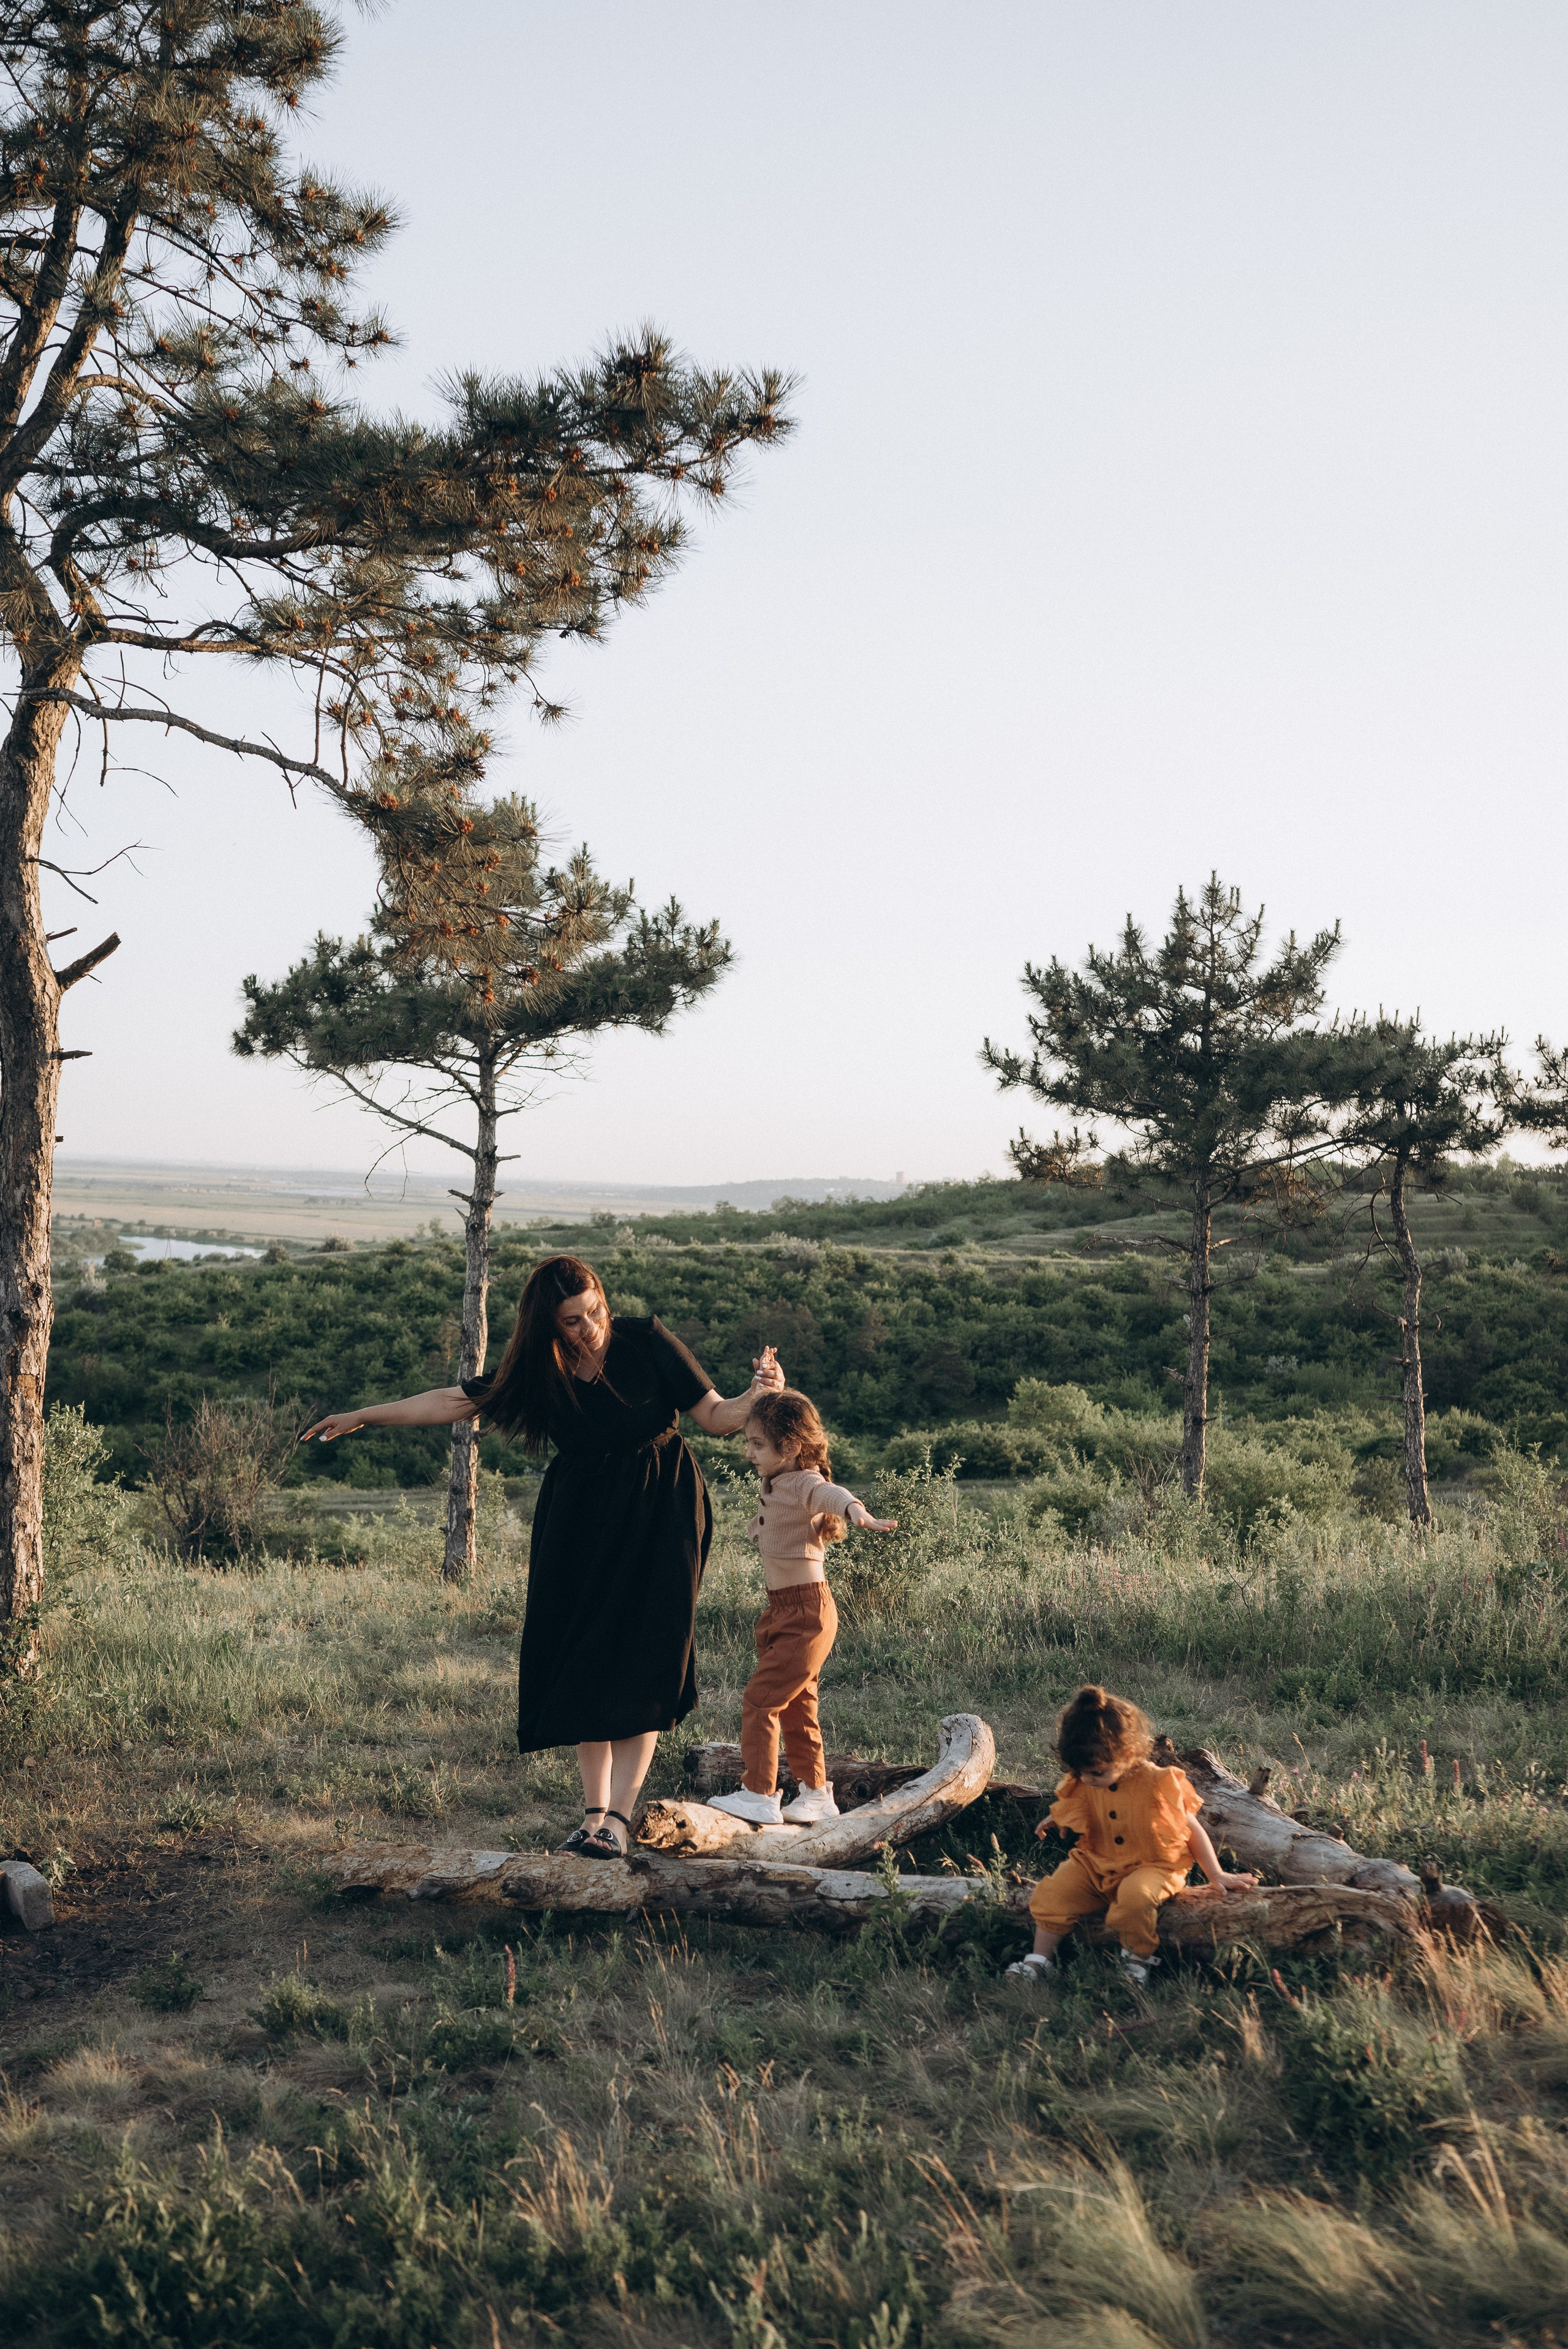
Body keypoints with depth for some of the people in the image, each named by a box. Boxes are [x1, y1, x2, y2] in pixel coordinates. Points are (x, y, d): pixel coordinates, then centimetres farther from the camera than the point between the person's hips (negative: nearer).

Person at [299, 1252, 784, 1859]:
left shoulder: (646, 1341, -10)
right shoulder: (537, 1370, -1)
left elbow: (715, 1416, -8)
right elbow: (452, 1402, 7)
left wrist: (758, 1395, -28)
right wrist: (360, 1417, 10)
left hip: (657, 1513, -3)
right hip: (579, 1518, 4)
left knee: (639, 1661, -10)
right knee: (578, 1664, -1)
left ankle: (618, 1815, -8)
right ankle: (594, 1811, 7)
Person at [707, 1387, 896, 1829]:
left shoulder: (802, 1484, -21)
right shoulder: (777, 1487, 9)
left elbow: (828, 1494, -44)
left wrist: (859, 1512, -63)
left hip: (805, 1613, -10)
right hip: (783, 1610, 10)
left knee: (761, 1700, -9)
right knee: (796, 1707, 17)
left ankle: (759, 1795, -4)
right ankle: (816, 1794, 27)